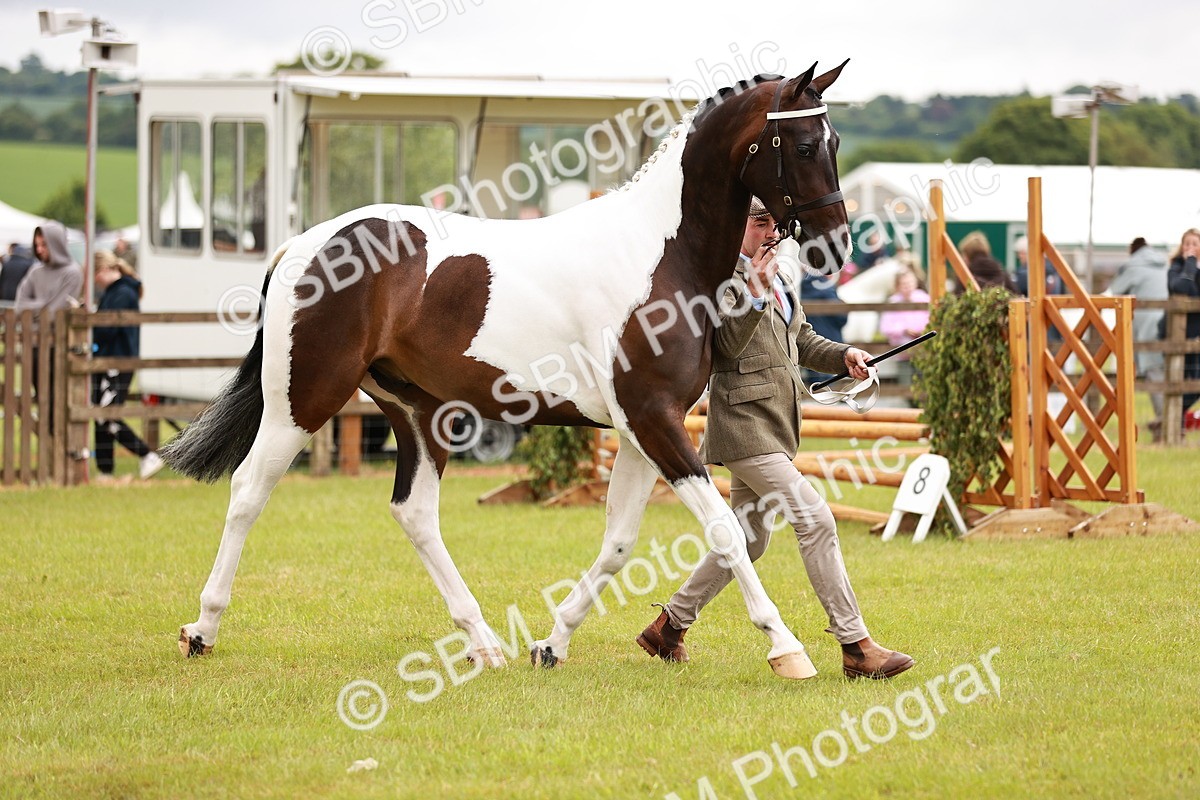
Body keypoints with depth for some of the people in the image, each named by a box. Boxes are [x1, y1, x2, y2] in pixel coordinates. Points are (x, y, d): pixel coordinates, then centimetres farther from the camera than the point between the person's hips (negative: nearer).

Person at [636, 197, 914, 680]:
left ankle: (668, 626, 27)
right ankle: (856, 648, -13)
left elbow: (802, 341, 20)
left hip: (777, 421, 10)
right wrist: (756, 291, -29)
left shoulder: (777, 275, 16)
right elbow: (728, 345, -19)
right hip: (744, 420, -10)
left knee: (747, 541, 15)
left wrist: (844, 356, 2)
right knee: (815, 519, -14)